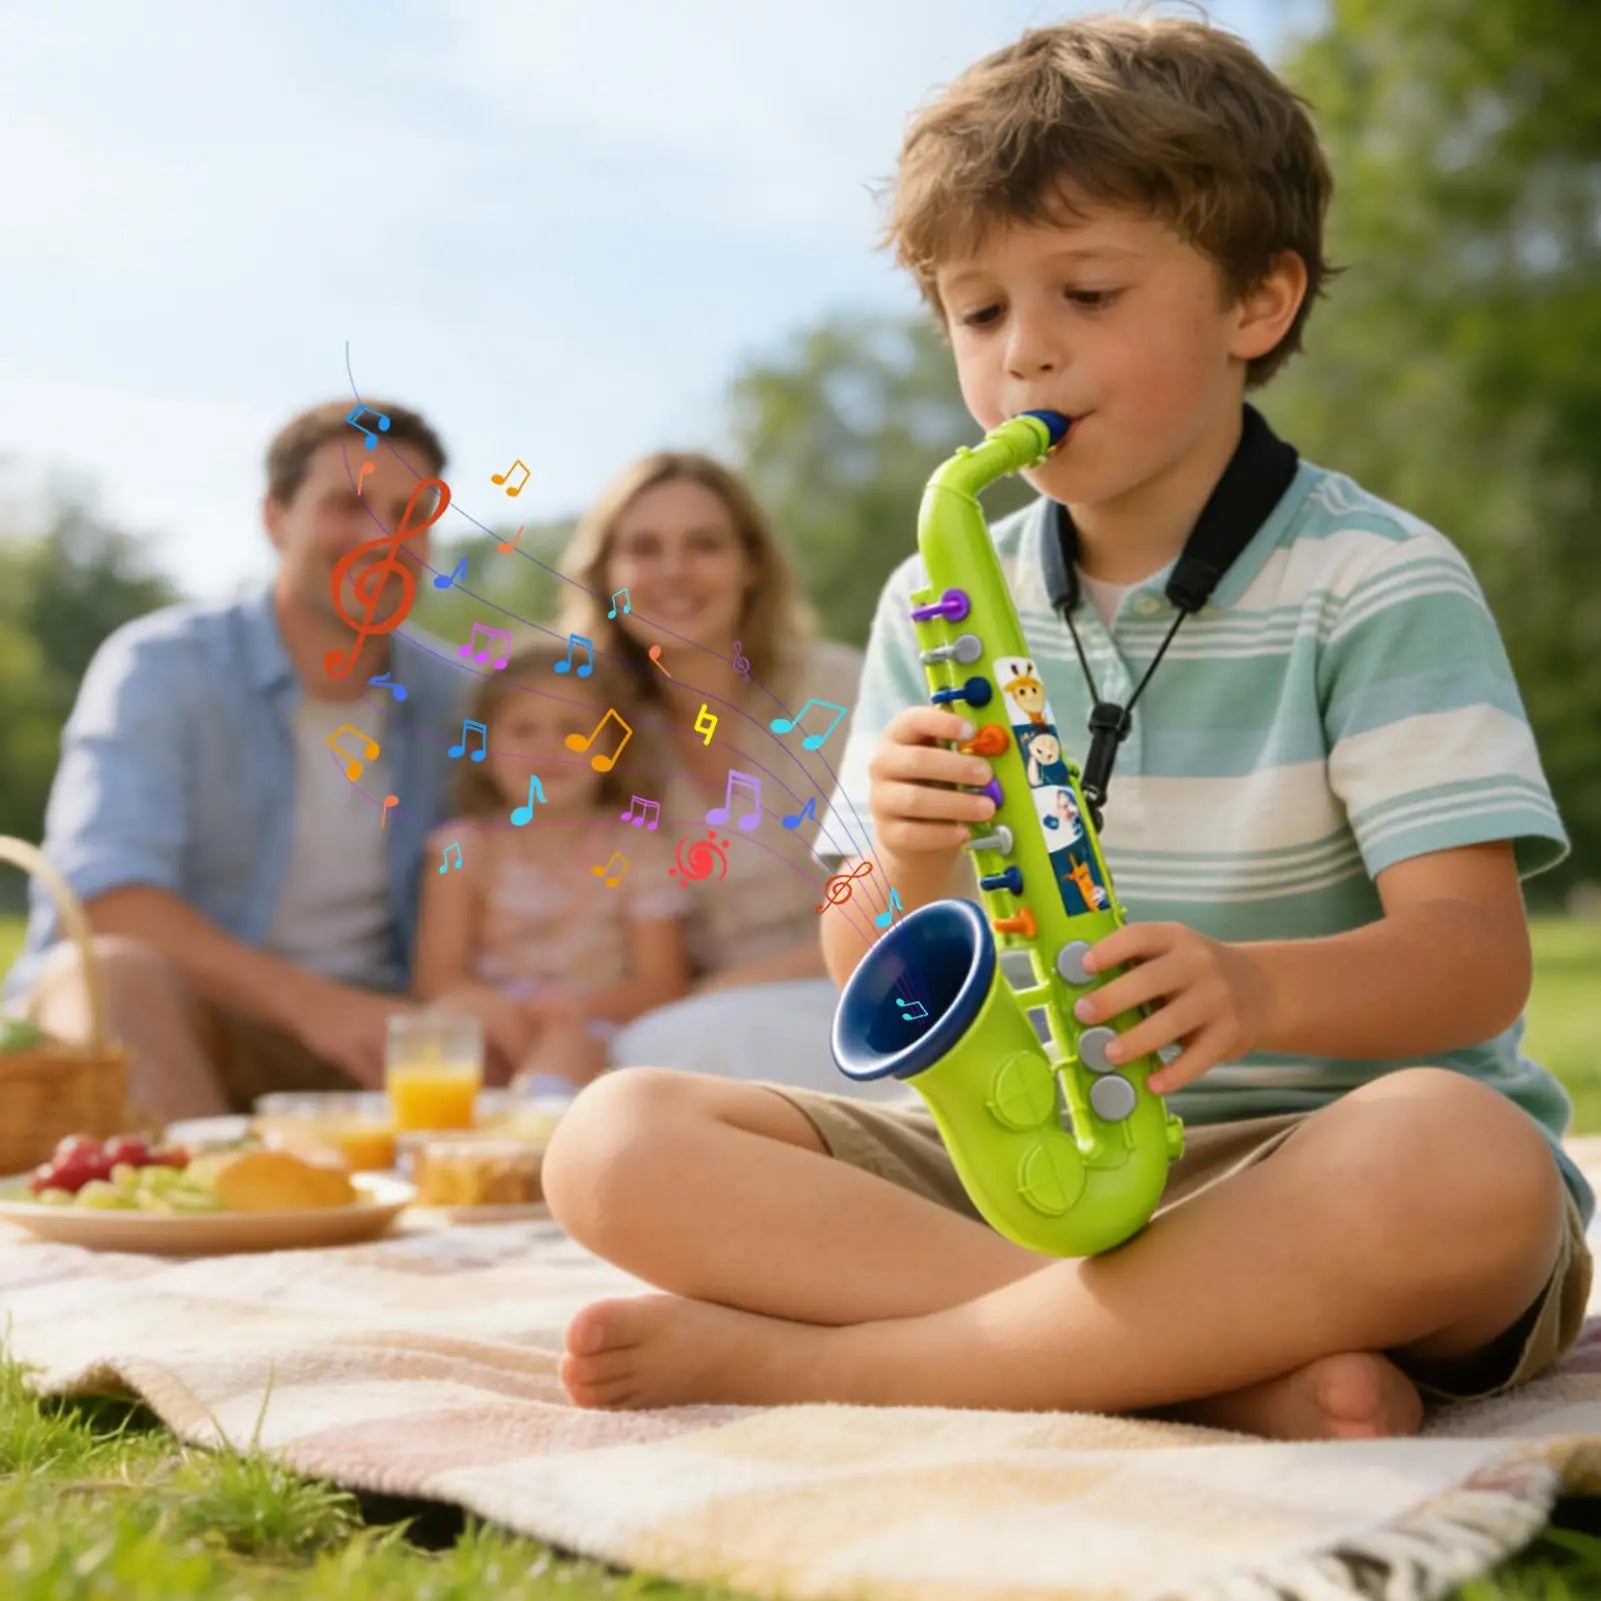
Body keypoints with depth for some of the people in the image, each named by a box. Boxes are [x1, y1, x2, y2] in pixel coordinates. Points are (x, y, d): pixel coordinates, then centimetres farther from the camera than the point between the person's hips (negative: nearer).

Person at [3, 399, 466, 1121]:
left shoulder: (451, 701, 8)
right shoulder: (161, 667, -6)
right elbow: (107, 896, -20)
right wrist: (311, 1001, -33)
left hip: (352, 1029, 4)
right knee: (117, 974, -36)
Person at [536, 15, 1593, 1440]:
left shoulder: (1379, 585, -4)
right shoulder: (940, 609, 8)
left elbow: (1477, 955, -14)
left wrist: (1257, 989, -35)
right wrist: (915, 858, -18)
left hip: (1312, 1161, -3)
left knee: (1466, 1167, -38)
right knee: (620, 1143, -15)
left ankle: (800, 1356, -25)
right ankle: (1235, 1360, -24)